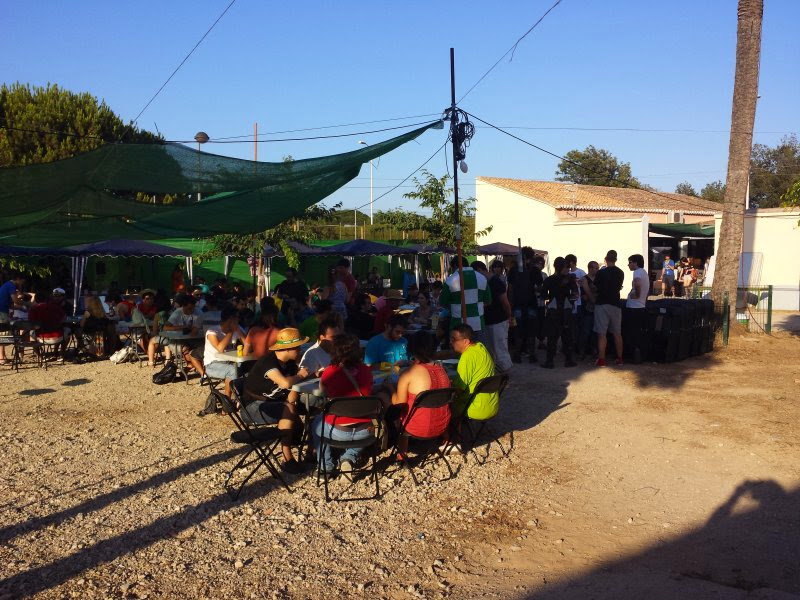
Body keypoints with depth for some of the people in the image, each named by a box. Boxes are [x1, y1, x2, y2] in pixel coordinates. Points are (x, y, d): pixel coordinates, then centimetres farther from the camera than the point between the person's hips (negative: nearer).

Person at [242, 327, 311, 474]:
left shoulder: (290, 363, 1)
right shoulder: (268, 362, -25)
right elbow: (285, 383, -39)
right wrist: (300, 376, -20)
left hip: (271, 403, 8)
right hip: (252, 407, -8)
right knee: (289, 409, -29)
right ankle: (287, 459, -23)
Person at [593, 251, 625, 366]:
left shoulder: (601, 273, -10)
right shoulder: (620, 273, 3)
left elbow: (595, 288, -2)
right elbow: (618, 287, 13)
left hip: (602, 304, -4)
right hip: (615, 304, 4)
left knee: (602, 334, -3)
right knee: (617, 333, 12)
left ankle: (601, 359, -5)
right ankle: (619, 358, 17)